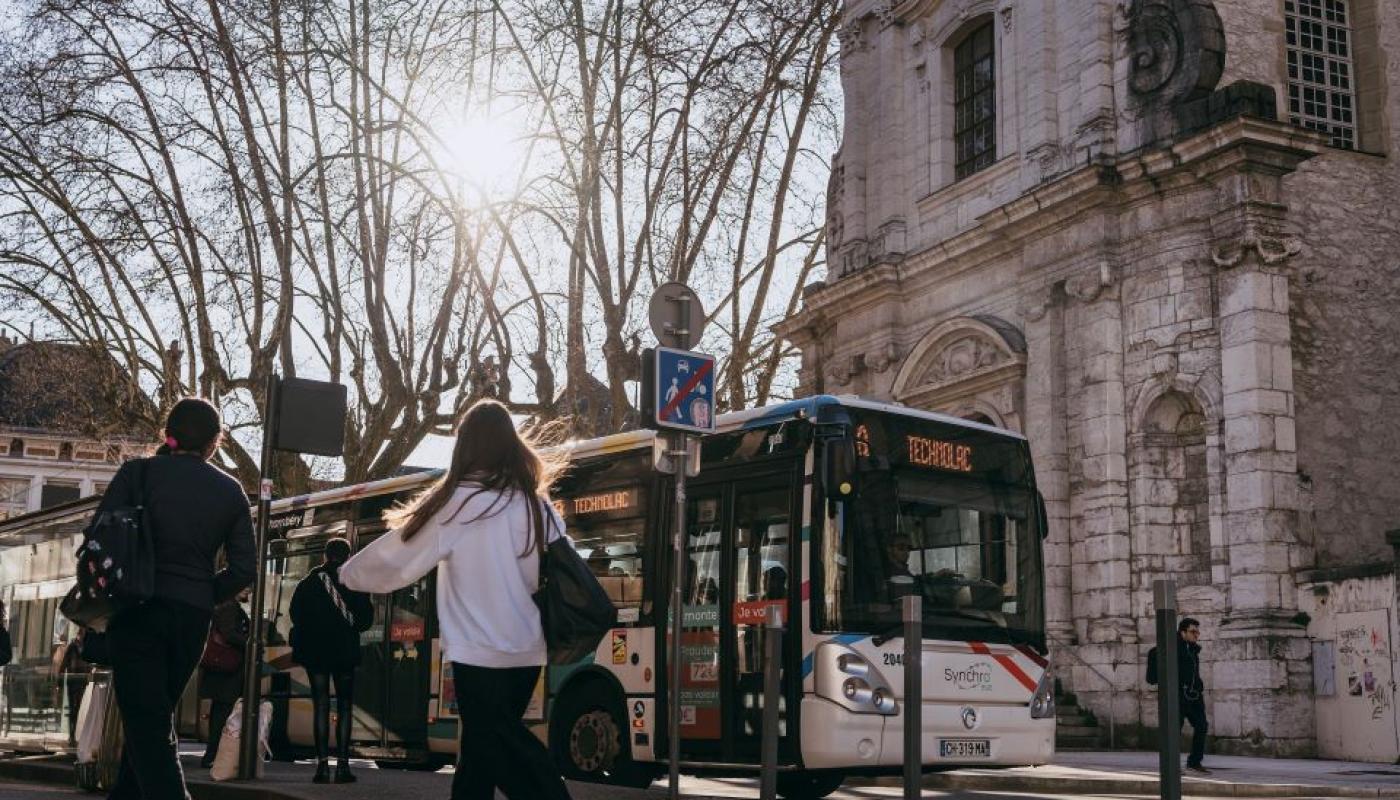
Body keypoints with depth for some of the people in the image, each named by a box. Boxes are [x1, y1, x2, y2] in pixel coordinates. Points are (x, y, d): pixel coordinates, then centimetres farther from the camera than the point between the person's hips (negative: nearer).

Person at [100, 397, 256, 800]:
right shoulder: (231, 491, 5)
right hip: (192, 617, 3)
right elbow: (243, 569, 2)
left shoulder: (138, 472, -2)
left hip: (137, 611, -3)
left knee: (146, 723, -4)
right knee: (154, 717, 19)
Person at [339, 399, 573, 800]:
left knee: (496, 752, 0)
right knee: (482, 750, 17)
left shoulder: (458, 503, -8)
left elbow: (399, 556, 0)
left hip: (479, 652, -5)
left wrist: (349, 573, 17)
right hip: (527, 652, 6)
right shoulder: (538, 505, 6)